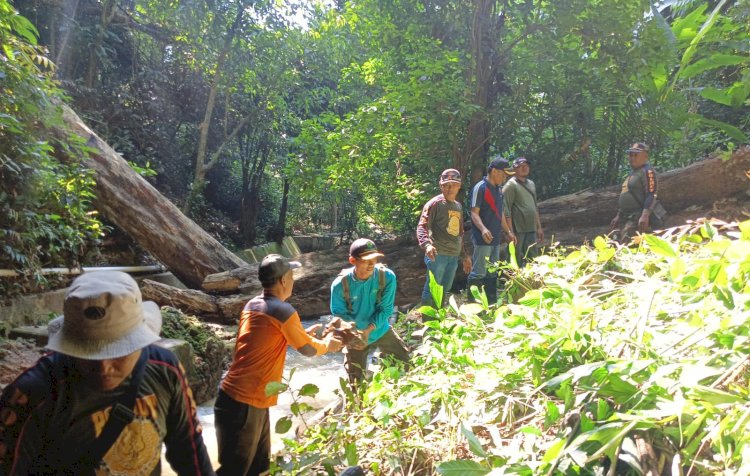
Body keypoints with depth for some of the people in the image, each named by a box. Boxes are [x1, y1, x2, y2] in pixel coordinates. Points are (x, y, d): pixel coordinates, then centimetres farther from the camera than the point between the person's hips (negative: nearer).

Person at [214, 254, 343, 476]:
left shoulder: (252, 304, 8)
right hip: (243, 405, -9)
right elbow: (308, 349, -1)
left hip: (238, 398, 9)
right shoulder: (283, 311, -16)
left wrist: (302, 333, 27)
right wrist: (327, 345, 18)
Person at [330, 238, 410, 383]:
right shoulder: (340, 284, -26)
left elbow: (386, 309, -17)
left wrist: (369, 329, -30)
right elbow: (338, 314, -14)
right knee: (357, 382, 9)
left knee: (406, 362, 16)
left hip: (381, 330, 2)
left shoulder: (387, 277, -22)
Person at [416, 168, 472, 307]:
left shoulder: (458, 206, 17)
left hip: (454, 256, 7)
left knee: (445, 290, 15)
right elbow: (422, 226, -15)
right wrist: (427, 244, -33)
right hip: (437, 254, -7)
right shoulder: (435, 203, -6)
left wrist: (464, 255, 24)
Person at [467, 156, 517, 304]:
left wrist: (508, 232, 22)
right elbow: (474, 213, -16)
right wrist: (483, 229, -31)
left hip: (496, 238, 9)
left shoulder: (499, 189, 15)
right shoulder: (480, 188, -11)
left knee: (492, 274, 14)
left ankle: (492, 303, 22)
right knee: (478, 273, -7)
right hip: (482, 239, -9)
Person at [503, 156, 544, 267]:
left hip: (531, 230, 8)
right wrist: (510, 232, -18)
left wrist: (539, 227, 20)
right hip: (518, 230, -8)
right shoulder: (511, 185, -6)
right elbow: (506, 211, -13)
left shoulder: (531, 184, 18)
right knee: (516, 262, -5)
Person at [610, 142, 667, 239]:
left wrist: (645, 216, -29)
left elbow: (651, 195, -19)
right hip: (630, 218, 10)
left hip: (640, 218, -10)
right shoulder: (633, 173, 21)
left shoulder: (647, 171, -9)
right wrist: (618, 216, 25)